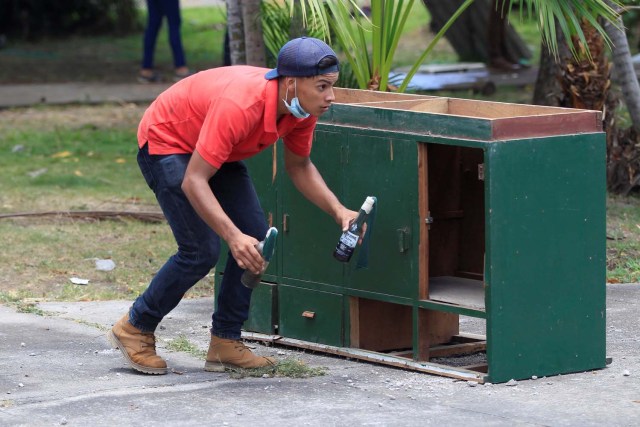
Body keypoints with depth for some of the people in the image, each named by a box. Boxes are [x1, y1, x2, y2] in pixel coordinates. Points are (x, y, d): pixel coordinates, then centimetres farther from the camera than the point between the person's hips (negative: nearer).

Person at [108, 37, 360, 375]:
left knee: (256, 240, -5)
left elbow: (299, 166, 3)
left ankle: (225, 343, 4)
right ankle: (135, 329, 3)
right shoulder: (240, 106, -41)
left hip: (218, 151, 8)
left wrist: (338, 211, -12)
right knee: (202, 251, -17)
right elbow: (193, 181, -40)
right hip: (164, 142, -8)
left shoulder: (302, 108, -16)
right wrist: (233, 237, -50)